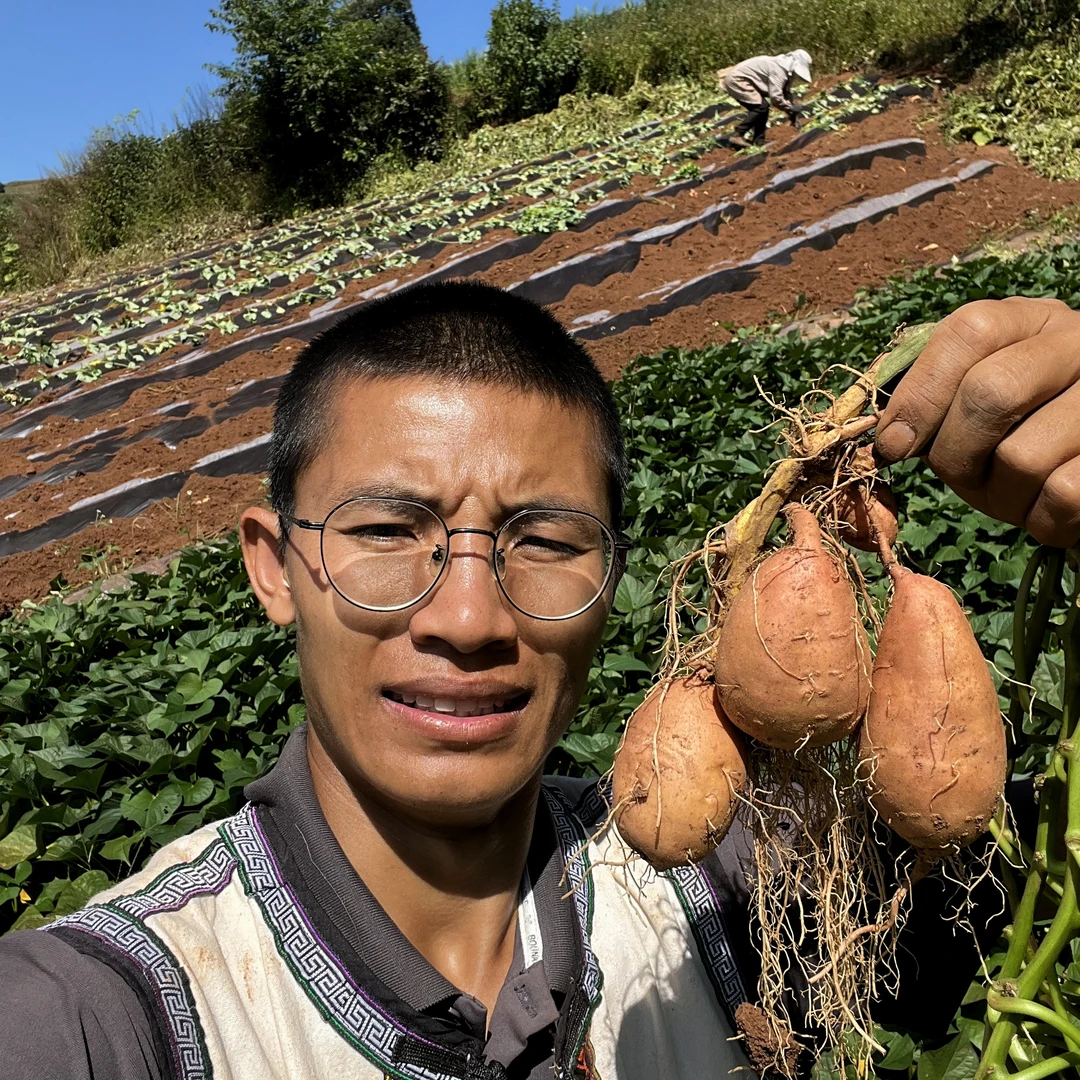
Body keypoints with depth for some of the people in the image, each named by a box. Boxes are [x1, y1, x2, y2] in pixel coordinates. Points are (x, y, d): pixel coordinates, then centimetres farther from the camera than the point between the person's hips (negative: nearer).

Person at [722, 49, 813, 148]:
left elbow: (786, 93, 23)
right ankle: (737, 135, -16)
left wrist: (792, 114, 18)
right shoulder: (779, 69, -21)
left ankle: (758, 141, 11)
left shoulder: (786, 69, 11)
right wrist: (792, 109, -13)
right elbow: (775, 96, -26)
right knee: (761, 106, -17)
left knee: (762, 107, 10)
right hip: (737, 79, -11)